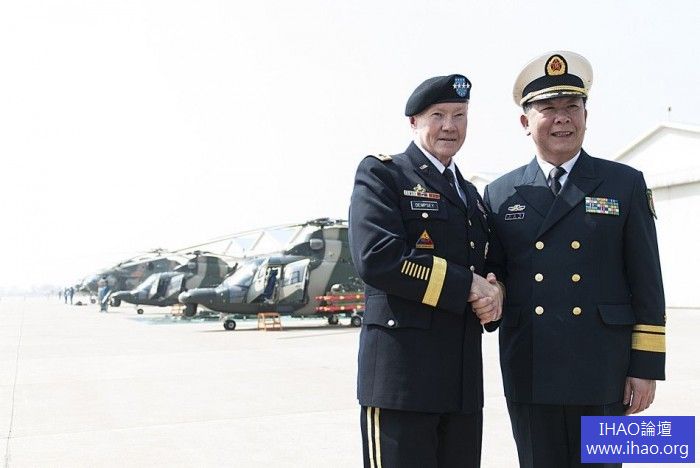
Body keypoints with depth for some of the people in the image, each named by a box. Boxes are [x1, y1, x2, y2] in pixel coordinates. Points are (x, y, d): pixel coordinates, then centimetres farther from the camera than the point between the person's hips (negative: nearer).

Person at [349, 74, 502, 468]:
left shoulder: (472, 194, 20)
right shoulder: (381, 174, -2)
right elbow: (376, 257, -18)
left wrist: (493, 293, -3)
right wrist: (467, 285, -13)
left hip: (465, 375, 7)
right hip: (401, 370, -7)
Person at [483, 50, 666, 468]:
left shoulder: (626, 184, 4)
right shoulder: (500, 193, 7)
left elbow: (647, 283, 2)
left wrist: (646, 367, -2)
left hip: (604, 372, -1)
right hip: (529, 373, 1)